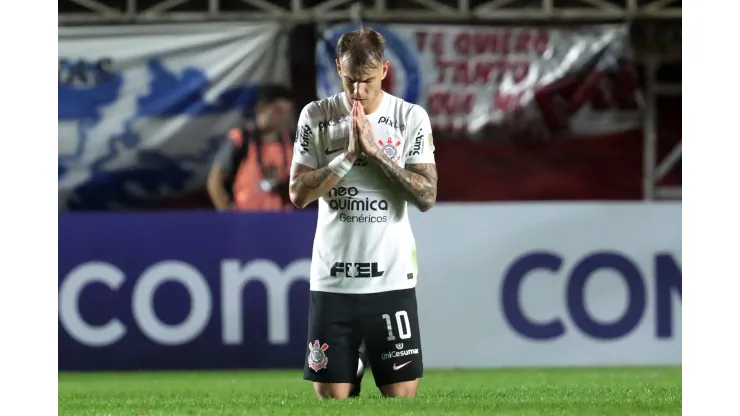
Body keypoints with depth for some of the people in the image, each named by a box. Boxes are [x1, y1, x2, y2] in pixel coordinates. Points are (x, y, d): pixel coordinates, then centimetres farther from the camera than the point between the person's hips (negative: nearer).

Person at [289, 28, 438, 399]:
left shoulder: (411, 118, -1)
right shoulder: (316, 117, 1)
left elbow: (427, 197, -8)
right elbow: (299, 194, -4)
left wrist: (375, 151, -15)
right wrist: (349, 155, -15)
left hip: (392, 279, 0)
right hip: (332, 279, 0)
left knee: (402, 394, 1)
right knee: (331, 396, 2)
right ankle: (352, 371, 36)